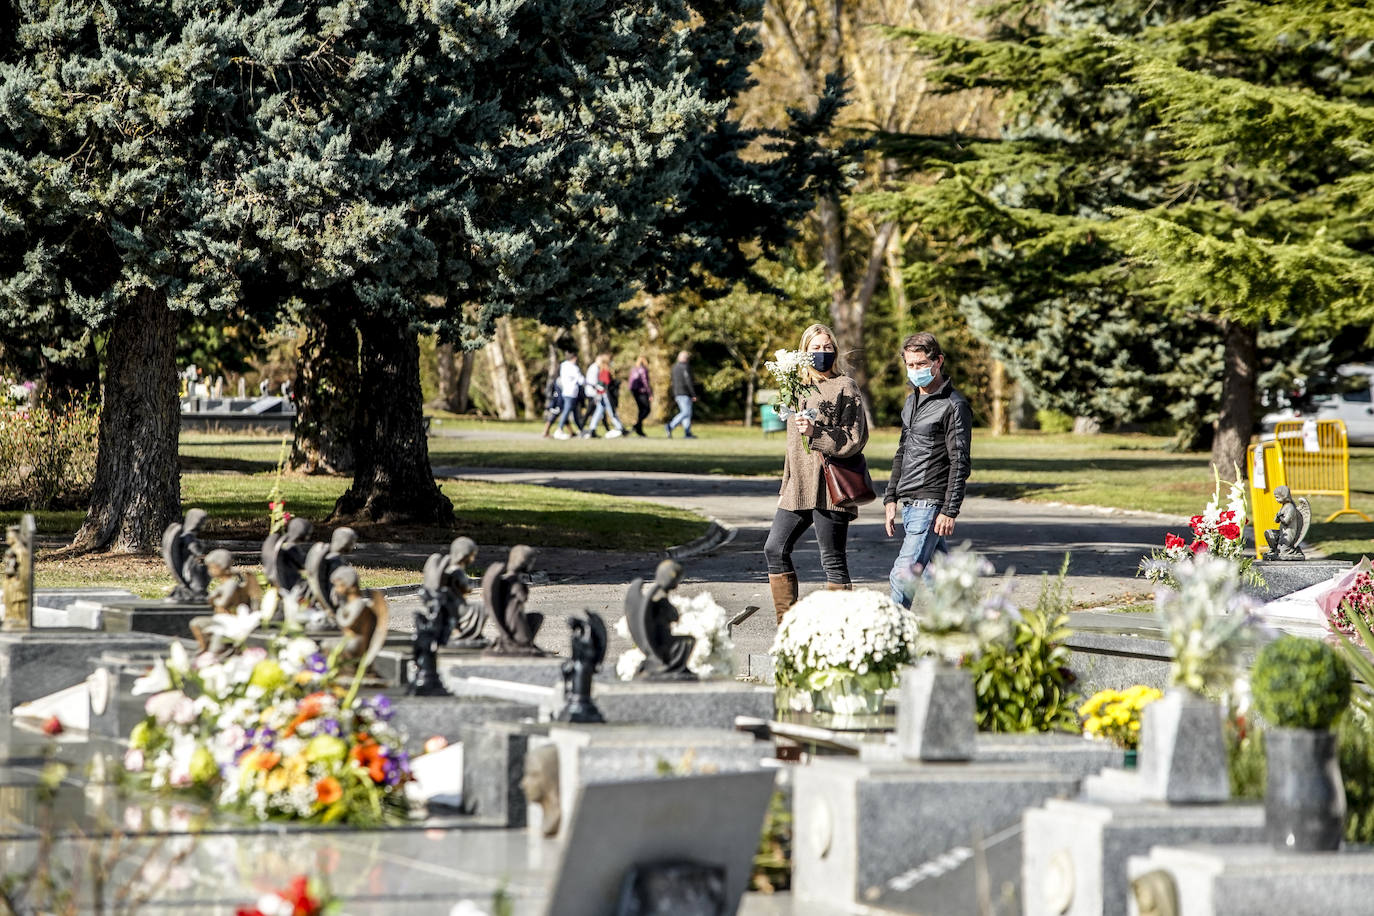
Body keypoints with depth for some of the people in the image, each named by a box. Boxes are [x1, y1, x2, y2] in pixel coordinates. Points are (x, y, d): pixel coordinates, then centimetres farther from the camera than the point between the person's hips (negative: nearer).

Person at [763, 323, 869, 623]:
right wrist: (786, 485, 23)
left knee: (832, 560, -4)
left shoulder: (845, 387, -4)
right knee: (775, 549, 6)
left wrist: (816, 433, -21)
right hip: (798, 487, 8)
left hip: (829, 487, -8)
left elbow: (855, 440, -10)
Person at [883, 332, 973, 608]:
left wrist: (950, 511, -17)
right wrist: (891, 499, 16)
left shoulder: (954, 406, -9)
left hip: (931, 503, -8)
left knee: (903, 574, -15)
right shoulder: (912, 402, 17)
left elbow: (959, 463, -12)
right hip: (909, 503, 8)